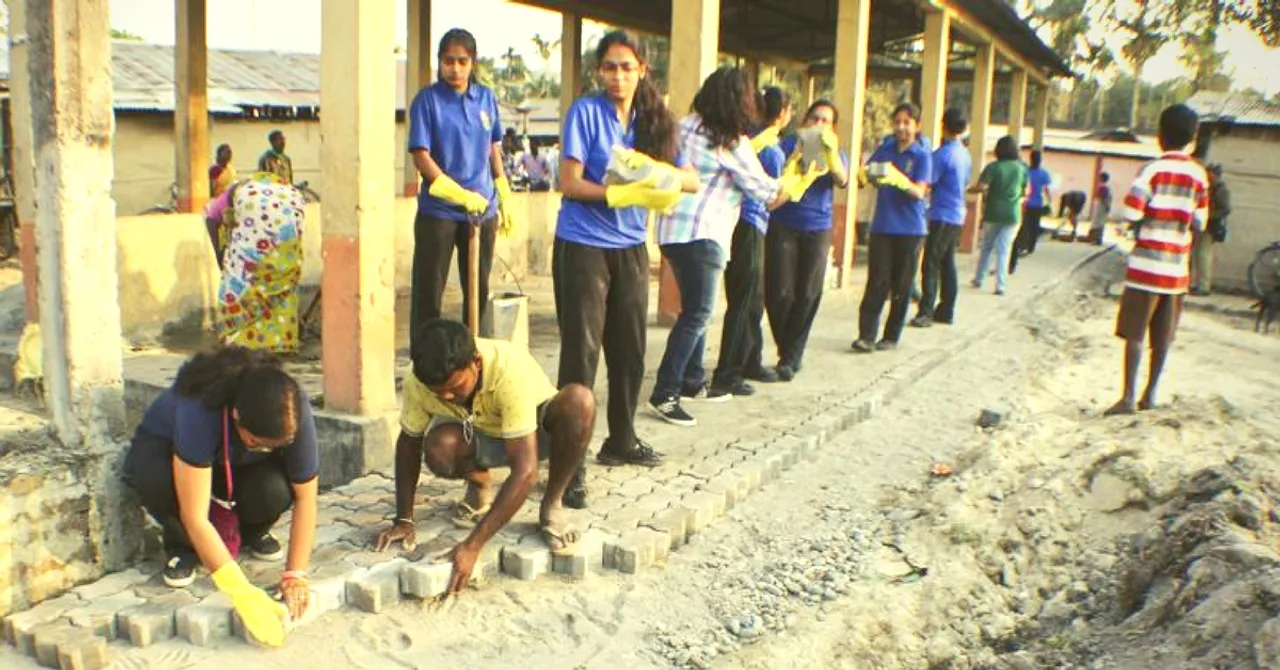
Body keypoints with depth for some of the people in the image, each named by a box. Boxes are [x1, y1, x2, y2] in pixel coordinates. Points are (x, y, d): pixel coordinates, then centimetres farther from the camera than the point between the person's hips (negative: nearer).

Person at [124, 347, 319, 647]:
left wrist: (296, 574, -31)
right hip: (165, 447, -2)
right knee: (155, 479, -38)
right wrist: (243, 594, -47)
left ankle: (251, 532, 4)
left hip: (240, 464, 2)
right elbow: (194, 516, -42)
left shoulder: (294, 413, -32)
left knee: (275, 490, -32)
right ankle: (182, 545, -6)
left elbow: (305, 497, -23)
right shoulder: (199, 411, -42)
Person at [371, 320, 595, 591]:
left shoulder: (510, 372, -39)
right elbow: (408, 443, -7)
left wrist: (474, 545, -45)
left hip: (536, 430, -2)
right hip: (479, 435, 3)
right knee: (439, 449, -33)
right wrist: (403, 521, -12)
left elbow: (525, 471, -41)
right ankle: (480, 486, 4)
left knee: (579, 401, -36)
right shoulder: (419, 381, -27)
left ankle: (552, 506, -12)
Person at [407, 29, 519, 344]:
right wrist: (461, 194, -20)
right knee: (428, 293, 2)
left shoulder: (486, 98, 5)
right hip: (438, 211, -4)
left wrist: (505, 199, 13)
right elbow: (421, 156, -11)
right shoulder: (427, 99, -7)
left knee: (479, 291, 12)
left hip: (483, 210, 4)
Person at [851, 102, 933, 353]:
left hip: (910, 229, -2)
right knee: (877, 282, -4)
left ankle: (891, 336, 16)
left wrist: (900, 179, -35)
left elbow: (920, 192, -15)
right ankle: (866, 335, -6)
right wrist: (870, 173, -21)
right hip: (882, 226, 2)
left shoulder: (922, 155, -4)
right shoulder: (886, 148, 7)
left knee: (901, 285, 6)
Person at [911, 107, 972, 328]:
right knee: (947, 264, 12)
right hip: (958, 216, 8)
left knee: (932, 264, -8)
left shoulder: (943, 154, -15)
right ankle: (946, 311, 16)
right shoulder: (966, 155, 11)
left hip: (942, 216, -8)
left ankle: (926, 312, -10)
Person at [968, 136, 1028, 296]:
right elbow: (1025, 193, 8)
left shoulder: (993, 167, -10)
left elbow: (981, 187, -19)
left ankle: (978, 279, 21)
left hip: (993, 213, -1)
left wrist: (968, 190, -2)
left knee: (986, 247, 14)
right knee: (1004, 250, 2)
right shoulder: (1022, 168, 1)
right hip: (1012, 215, 1)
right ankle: (1001, 285, -3)